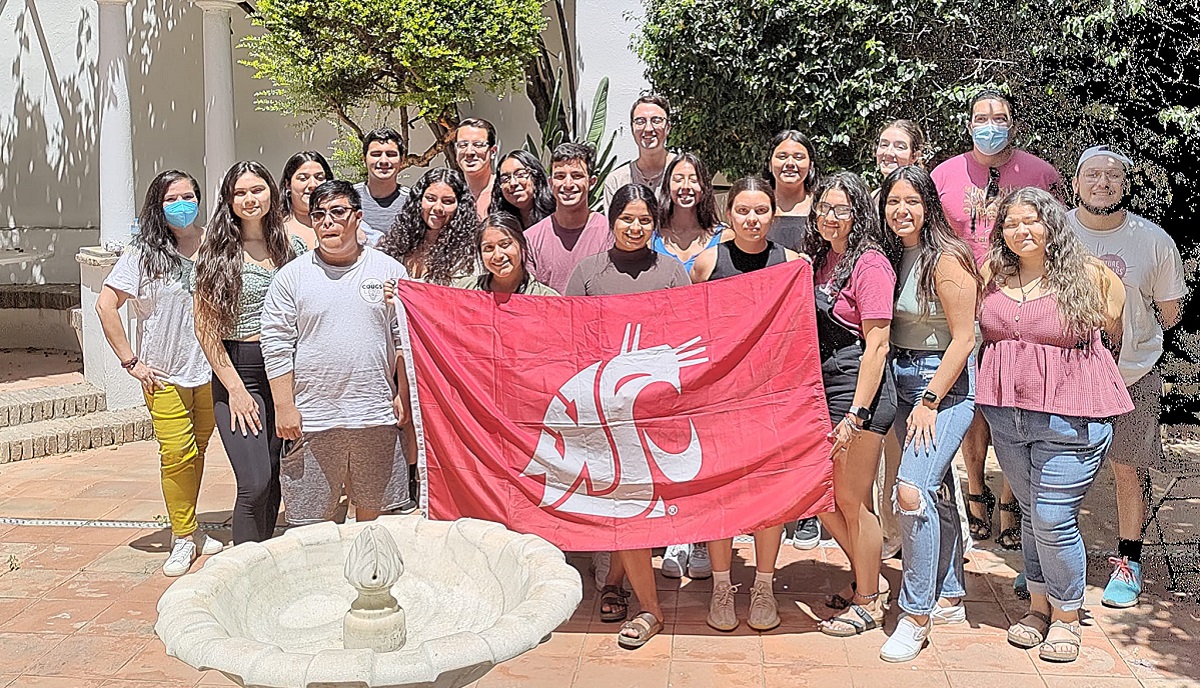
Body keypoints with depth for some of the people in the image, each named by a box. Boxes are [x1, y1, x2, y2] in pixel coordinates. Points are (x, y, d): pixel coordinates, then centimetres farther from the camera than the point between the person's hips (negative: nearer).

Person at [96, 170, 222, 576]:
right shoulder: (145, 253, -4)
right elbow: (106, 304, -5)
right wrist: (130, 361, -8)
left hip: (209, 369, 3)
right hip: (164, 374, -3)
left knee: (197, 451, 12)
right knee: (177, 454, -4)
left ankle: (188, 529, 27)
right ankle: (183, 537, 9)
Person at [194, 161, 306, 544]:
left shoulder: (292, 246, 9)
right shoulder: (217, 252, -1)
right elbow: (205, 327, -3)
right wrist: (235, 388, -9)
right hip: (238, 371, -3)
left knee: (276, 479, 8)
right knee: (255, 482, -12)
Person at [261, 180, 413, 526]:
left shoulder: (390, 270, 5)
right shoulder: (291, 276, 2)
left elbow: (404, 338, 8)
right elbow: (276, 346, 0)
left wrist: (403, 394, 2)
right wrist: (284, 408, -6)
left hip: (377, 417, 1)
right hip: (312, 419, -1)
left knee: (375, 510, 13)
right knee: (312, 520, 5)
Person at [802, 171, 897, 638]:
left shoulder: (869, 263, -12)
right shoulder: (821, 258, 13)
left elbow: (876, 345, -16)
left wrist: (855, 414, -20)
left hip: (859, 387, -8)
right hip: (823, 388, 8)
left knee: (852, 502, 1)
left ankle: (867, 602, 19)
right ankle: (868, 579, 32)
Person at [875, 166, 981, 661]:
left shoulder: (946, 259, -13)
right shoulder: (894, 256, 8)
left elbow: (962, 339, -15)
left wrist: (929, 400, -16)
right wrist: (913, 397, 7)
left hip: (945, 384, -7)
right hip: (904, 381, 7)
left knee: (912, 490, -17)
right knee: (937, 491, 15)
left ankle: (917, 614, -7)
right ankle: (950, 597, 27)